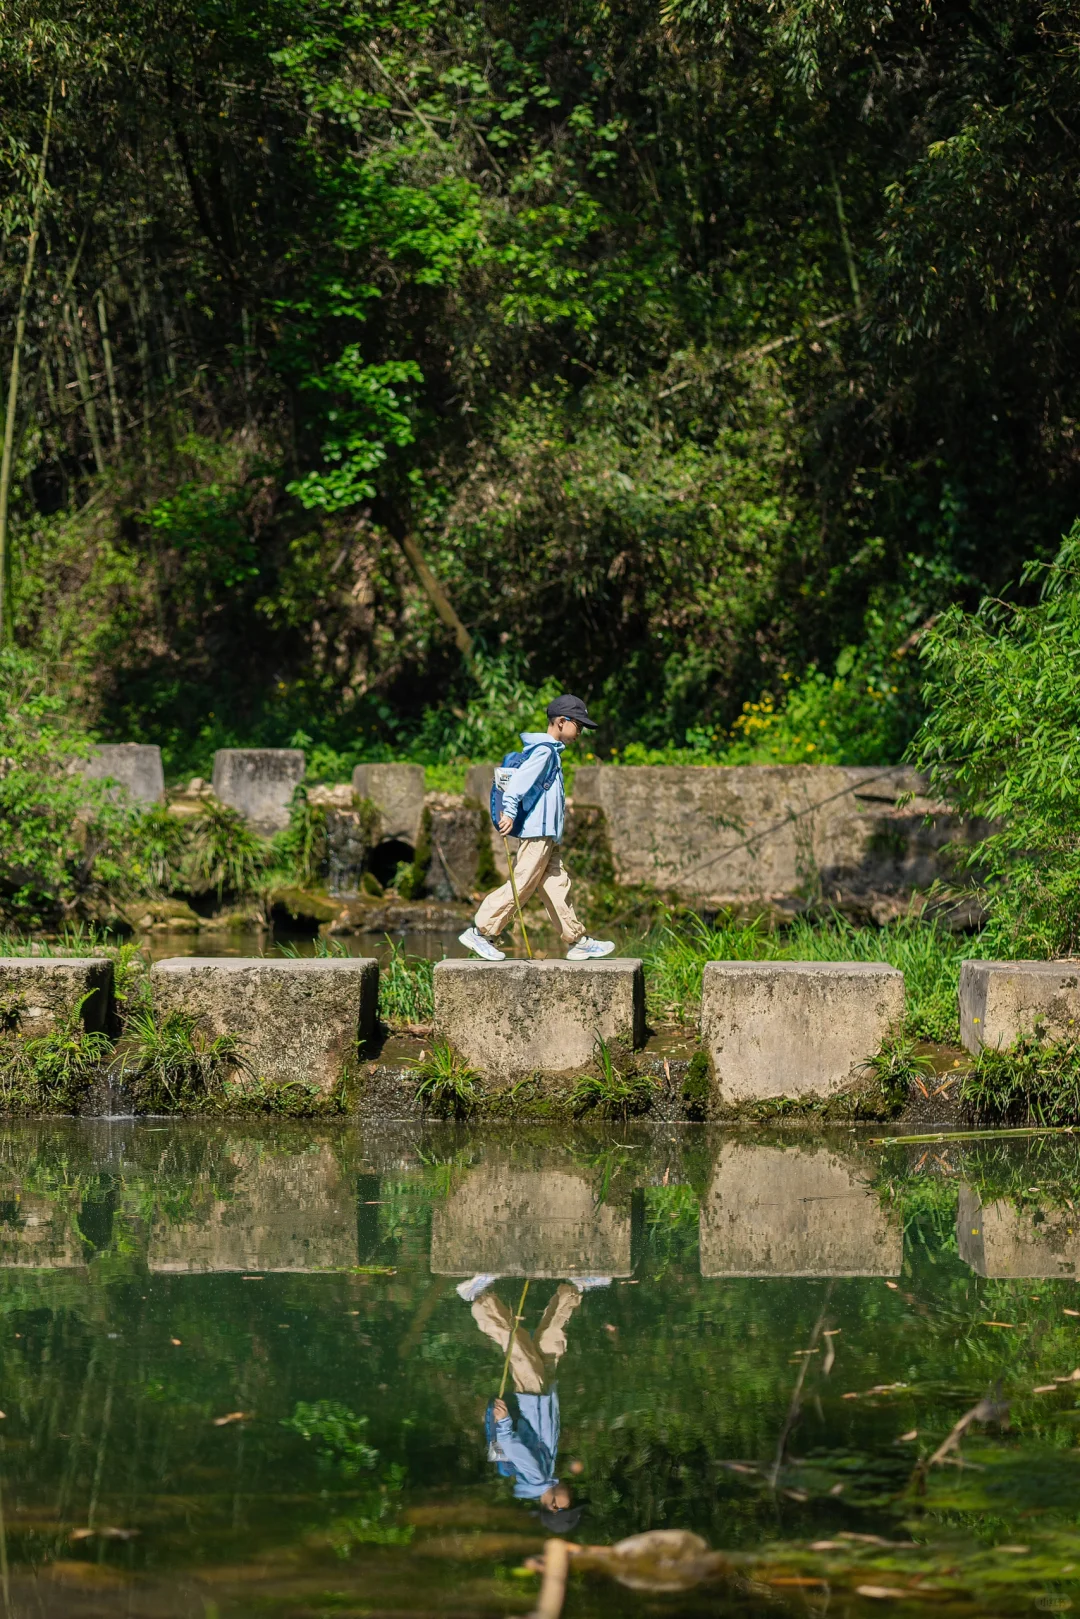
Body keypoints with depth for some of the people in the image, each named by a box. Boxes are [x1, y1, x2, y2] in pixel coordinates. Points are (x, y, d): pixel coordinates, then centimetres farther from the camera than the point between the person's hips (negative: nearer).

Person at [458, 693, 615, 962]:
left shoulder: (550, 751, 19)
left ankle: (577, 942, 11)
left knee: (558, 885, 10)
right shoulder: (544, 751, -11)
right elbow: (520, 778, -21)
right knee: (521, 884, -9)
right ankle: (480, 932, -5)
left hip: (547, 835, 11)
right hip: (537, 831, -11)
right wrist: (509, 812, -26)